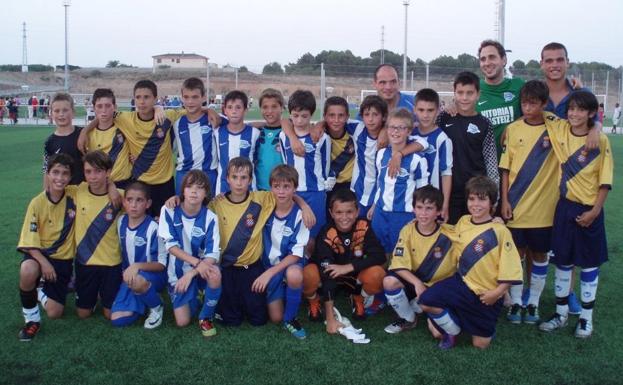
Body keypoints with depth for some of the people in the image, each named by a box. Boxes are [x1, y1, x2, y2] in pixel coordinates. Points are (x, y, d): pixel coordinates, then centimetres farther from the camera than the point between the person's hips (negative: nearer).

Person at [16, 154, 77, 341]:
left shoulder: (75, 195, -10)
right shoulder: (37, 203, -14)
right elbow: (29, 241, -13)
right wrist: (44, 262, -26)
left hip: (64, 259, 2)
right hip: (40, 253, -2)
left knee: (54, 313, -4)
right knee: (28, 271, -40)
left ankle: (42, 293, 34)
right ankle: (31, 318, -13)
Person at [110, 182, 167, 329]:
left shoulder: (153, 228, -20)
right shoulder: (121, 222, -3)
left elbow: (161, 264, -18)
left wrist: (137, 266, -32)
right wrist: (125, 270, 1)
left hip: (153, 274, -5)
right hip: (128, 275, 5)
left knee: (137, 281, -40)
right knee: (117, 320, -9)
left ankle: (157, 307, -8)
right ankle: (144, 299, 19)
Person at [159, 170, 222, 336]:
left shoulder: (210, 217, -14)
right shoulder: (169, 211, -12)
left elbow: (213, 255, -17)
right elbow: (171, 246, -15)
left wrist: (191, 273, -30)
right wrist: (196, 262, -28)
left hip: (202, 268, -1)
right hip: (178, 269, 1)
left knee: (215, 274, -37)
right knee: (182, 322, -9)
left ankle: (206, 317, -9)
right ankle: (196, 298, 27)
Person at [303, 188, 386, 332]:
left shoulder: (364, 227, -19)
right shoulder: (326, 235, -28)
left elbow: (379, 256, -24)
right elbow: (327, 275, -32)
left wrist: (347, 267, -33)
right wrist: (330, 319, -36)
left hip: (354, 276, 2)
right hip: (331, 276, -2)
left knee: (377, 275, -30)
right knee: (309, 275, -36)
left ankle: (358, 300, 5)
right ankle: (314, 302, 1)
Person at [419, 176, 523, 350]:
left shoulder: (500, 231, -16)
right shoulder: (463, 221, 0)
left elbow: (509, 268, -17)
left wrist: (497, 292, -22)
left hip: (486, 294, -4)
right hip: (462, 282, 4)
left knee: (480, 344, 2)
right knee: (426, 301, -18)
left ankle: (488, 326, 37)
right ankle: (452, 330, 9)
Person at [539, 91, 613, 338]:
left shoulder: (600, 141, -9)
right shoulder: (559, 132, -2)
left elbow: (605, 181, -7)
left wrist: (595, 211, -12)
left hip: (590, 210, -3)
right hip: (565, 206, 3)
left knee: (590, 264, 7)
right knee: (562, 262, 11)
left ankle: (586, 317, 20)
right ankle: (561, 313, 24)